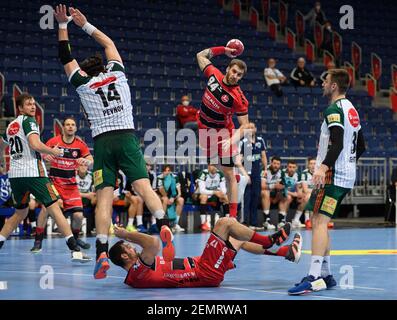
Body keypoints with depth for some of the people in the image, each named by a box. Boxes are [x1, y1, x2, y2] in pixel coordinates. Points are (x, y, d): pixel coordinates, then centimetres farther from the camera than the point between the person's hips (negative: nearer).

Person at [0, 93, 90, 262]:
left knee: (20, 213, 22)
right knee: (54, 208, -8)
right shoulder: (28, 120, -3)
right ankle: (75, 249, -14)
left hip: (14, 174, 7)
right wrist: (53, 151, -4)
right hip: (32, 172, -7)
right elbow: (35, 144, -18)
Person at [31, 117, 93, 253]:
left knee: (78, 215, -6)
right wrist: (46, 157, -26)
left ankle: (75, 238, 24)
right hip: (53, 180, -2)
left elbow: (91, 162, -3)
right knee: (46, 207, -23)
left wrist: (86, 161, -27)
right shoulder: (53, 141, -6)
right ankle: (38, 241, -11)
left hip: (70, 184, 2)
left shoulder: (80, 144, -1)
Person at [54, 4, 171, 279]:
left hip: (102, 142, -1)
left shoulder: (83, 83, 13)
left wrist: (63, 25, 27)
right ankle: (166, 227, -30)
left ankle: (102, 252, -17)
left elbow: (66, 57, 23)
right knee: (143, 186, -10)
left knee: (104, 197, -6)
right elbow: (109, 43, 32)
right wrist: (85, 24, 38)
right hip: (127, 137, 1)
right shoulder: (116, 73, 16)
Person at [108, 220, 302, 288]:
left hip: (199, 267, 10)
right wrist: (125, 234, -26)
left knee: (239, 241, 23)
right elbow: (154, 243, -39)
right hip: (207, 272, -10)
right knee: (225, 223, -6)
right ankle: (270, 241, 11)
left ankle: (287, 252, 34)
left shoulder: (134, 274, 4)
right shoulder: (138, 272, -24)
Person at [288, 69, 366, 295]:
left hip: (334, 174, -10)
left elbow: (337, 144, -25)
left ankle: (314, 278, -26)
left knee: (319, 221, -17)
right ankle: (326, 275, 18)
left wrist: (324, 167, -35)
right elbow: (361, 146, 25)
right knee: (318, 221, 15)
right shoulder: (351, 109, 18)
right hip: (347, 175, 10)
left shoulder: (334, 110, -12)